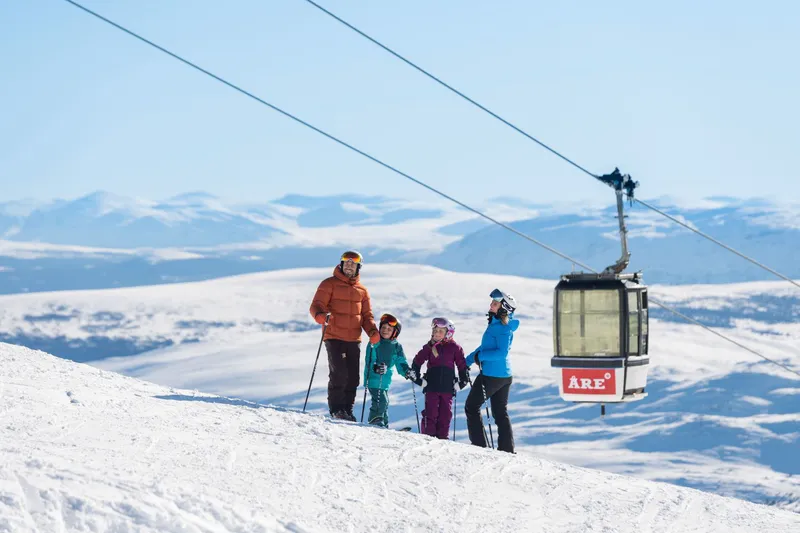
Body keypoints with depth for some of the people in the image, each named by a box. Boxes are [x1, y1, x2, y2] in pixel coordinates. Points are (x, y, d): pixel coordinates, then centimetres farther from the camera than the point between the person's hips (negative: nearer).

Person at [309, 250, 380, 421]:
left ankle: (347, 409, 14)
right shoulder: (330, 284, 2)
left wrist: (372, 331, -3)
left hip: (354, 340, 5)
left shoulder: (362, 290, 15)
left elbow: (367, 315, 16)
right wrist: (319, 314, -30)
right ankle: (336, 409, -1)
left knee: (353, 378, 3)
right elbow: (316, 305, -6)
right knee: (339, 373, -14)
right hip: (334, 338, -5)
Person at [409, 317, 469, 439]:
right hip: (431, 386, -1)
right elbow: (418, 361, 11)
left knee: (445, 414, 3)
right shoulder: (429, 347, 4)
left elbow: (462, 365, 9)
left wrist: (463, 380, 4)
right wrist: (415, 377, 4)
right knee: (431, 413, -6)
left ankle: (442, 438, 9)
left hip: (448, 387, 1)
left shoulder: (454, 347, 3)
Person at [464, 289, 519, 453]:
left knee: (471, 407, 3)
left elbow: (502, 352, -26)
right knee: (501, 412, 13)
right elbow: (487, 346, 23)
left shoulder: (502, 328, -18)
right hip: (504, 376, 9)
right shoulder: (497, 324, 12)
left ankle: (479, 445, 2)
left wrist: (480, 356, -18)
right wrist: (469, 360, 26)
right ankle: (507, 449, 12)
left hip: (491, 375, -9)